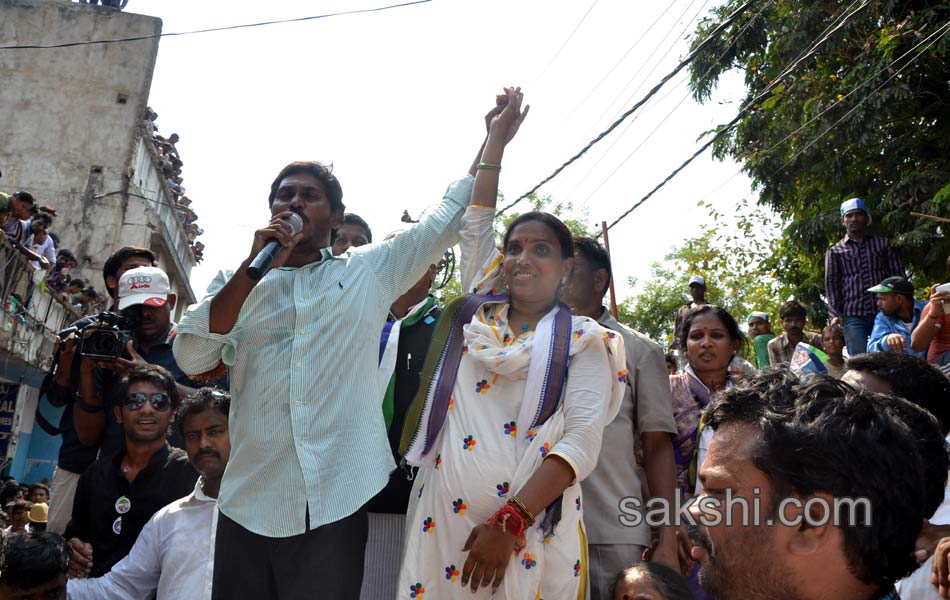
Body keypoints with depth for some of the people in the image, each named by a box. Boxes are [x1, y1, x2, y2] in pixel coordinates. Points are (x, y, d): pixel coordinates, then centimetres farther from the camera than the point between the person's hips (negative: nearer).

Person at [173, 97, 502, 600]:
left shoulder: (370, 272, 9)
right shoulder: (235, 285, 11)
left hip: (334, 506, -1)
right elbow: (191, 359, -4)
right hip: (248, 506, 2)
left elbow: (451, 216, 10)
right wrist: (255, 266, -9)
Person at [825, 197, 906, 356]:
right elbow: (831, 284, 3)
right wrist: (835, 316, -8)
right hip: (853, 316, -2)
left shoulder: (882, 244, 15)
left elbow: (898, 274, 11)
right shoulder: (835, 252, 10)